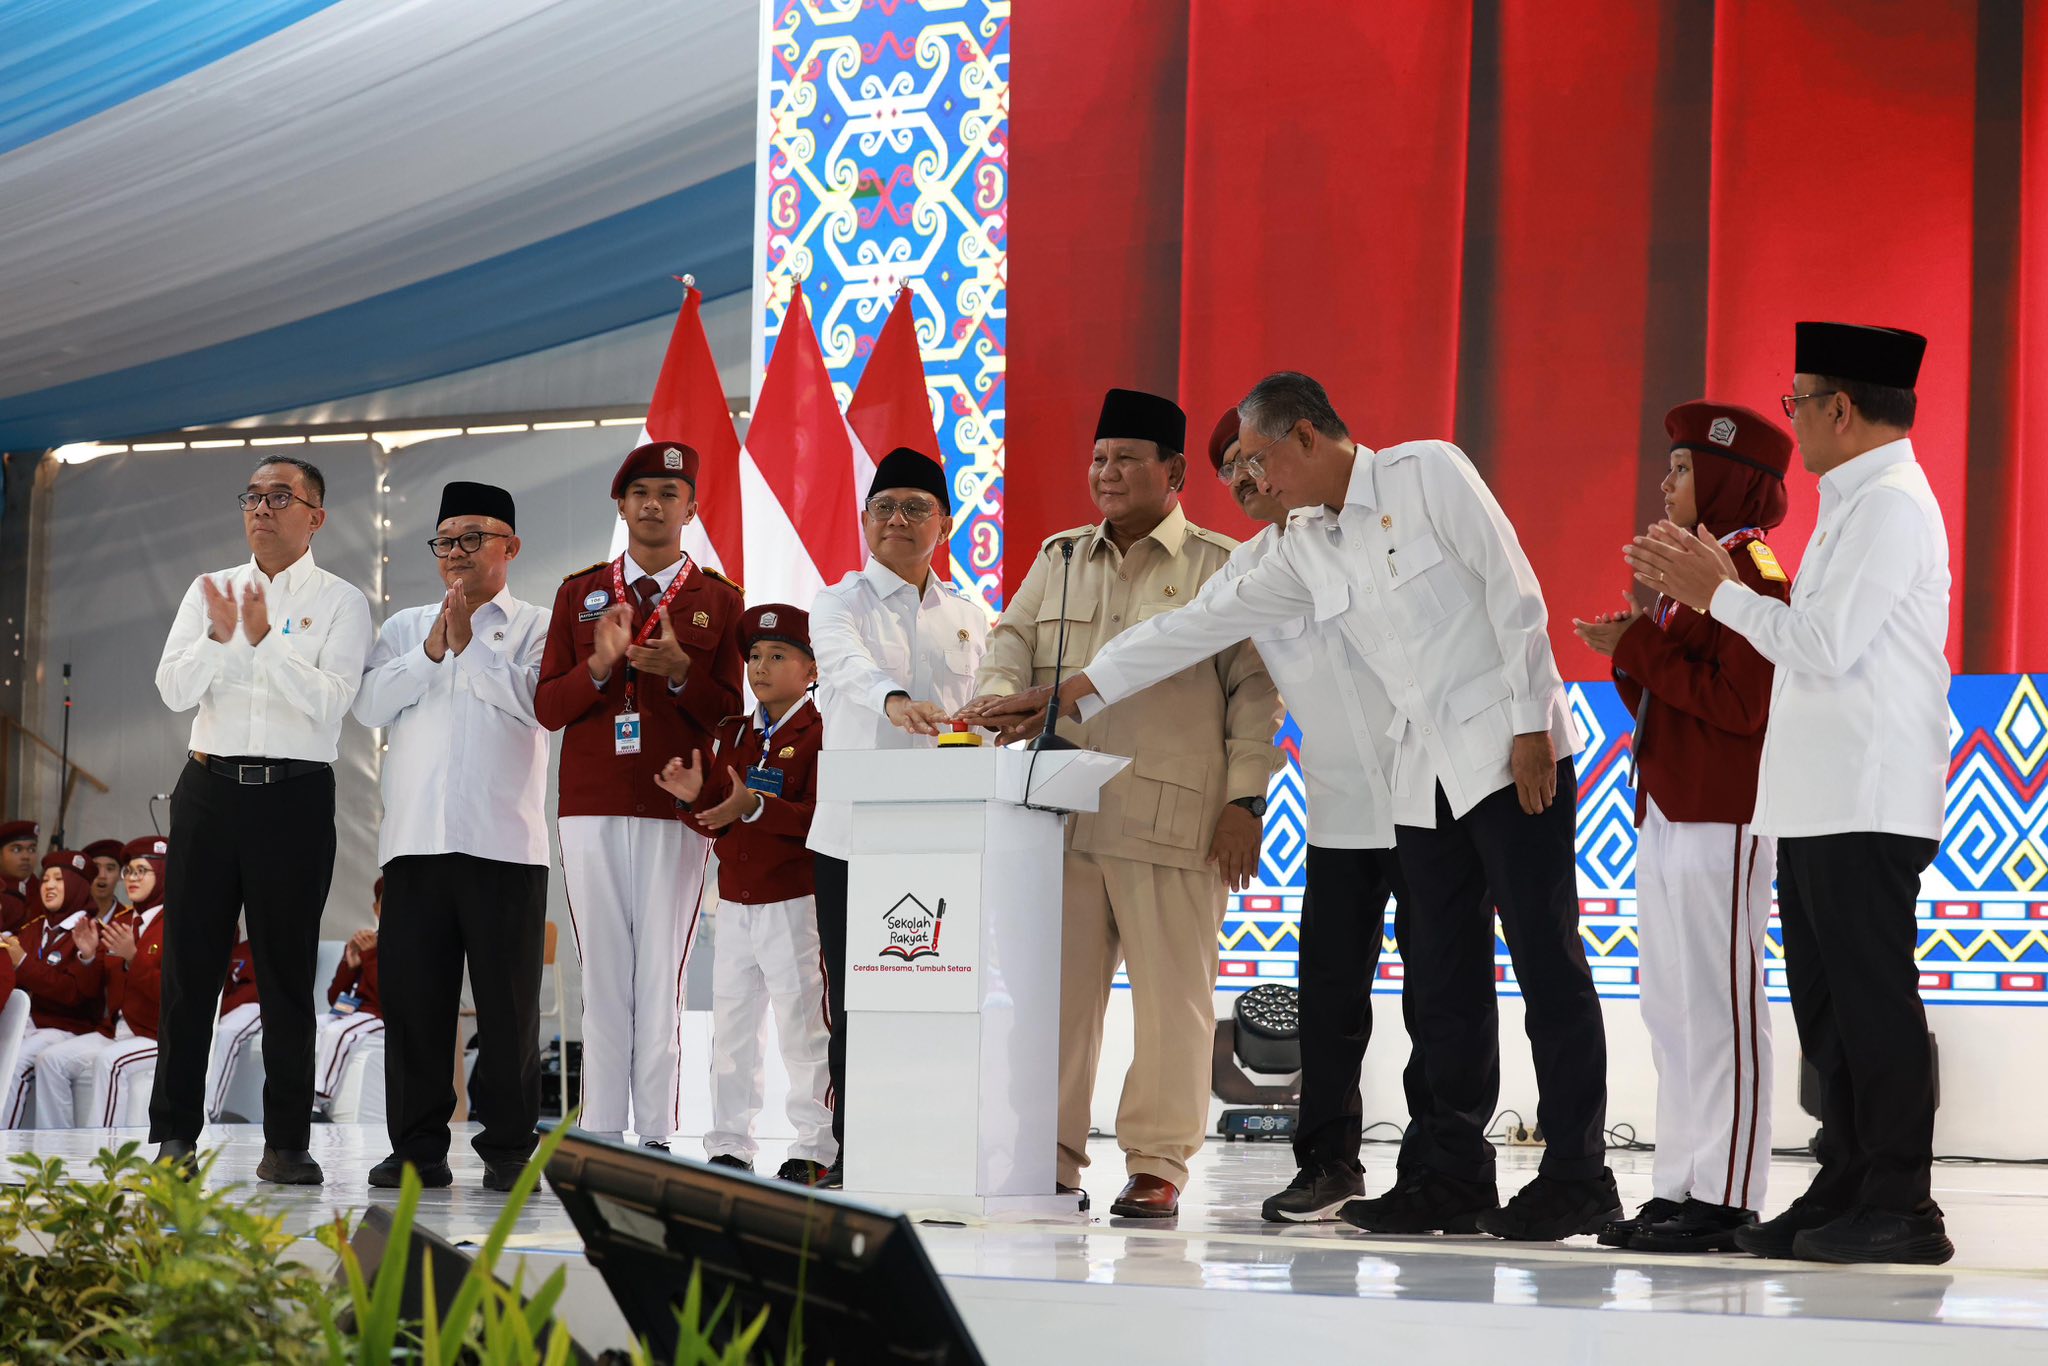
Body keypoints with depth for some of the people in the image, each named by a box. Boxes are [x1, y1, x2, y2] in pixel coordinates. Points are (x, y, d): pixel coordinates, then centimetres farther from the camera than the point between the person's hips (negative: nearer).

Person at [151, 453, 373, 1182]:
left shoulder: (340, 602, 3)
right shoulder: (209, 590, 12)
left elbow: (329, 701, -10)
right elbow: (174, 690, 3)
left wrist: (264, 639, -18)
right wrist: (219, 636, -14)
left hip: (295, 794, -2)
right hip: (211, 787, 3)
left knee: (287, 971, 0)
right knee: (190, 960, 1)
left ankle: (287, 1141, 4)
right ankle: (174, 1134, 5)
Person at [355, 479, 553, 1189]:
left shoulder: (536, 626, 10)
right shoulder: (403, 627, 20)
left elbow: (537, 699, -9)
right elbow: (370, 704, 4)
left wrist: (470, 645, -8)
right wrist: (431, 651, -6)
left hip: (504, 840, -3)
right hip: (416, 838, 3)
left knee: (508, 1001, -2)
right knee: (411, 998, 2)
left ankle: (507, 1149, 3)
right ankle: (417, 1148, 7)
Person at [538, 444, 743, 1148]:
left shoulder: (718, 600, 9)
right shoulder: (580, 593, 14)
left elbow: (731, 714, 5)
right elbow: (547, 707, 9)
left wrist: (681, 670, -14)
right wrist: (600, 666, -10)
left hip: (677, 809, -1)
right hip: (591, 808, 2)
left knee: (662, 974, -5)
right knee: (602, 974, 0)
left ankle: (657, 1135, -5)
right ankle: (601, 1133, 1)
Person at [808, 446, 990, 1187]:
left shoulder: (969, 617, 16)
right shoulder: (840, 603, 4)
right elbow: (847, 662, -19)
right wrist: (896, 700, -40)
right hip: (852, 832, -2)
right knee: (854, 1001, -3)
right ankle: (851, 1150, 4)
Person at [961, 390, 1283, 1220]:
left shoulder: (1221, 568, 5)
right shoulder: (1060, 560, 19)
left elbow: (1255, 691, 2)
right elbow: (1013, 642, 18)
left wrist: (1245, 798, -6)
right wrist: (999, 692, -6)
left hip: (1172, 820, -4)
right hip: (1062, 814, 4)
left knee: (1172, 993, -3)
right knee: (1056, 987, 4)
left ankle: (1158, 1165, 2)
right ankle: (1052, 1157, 11)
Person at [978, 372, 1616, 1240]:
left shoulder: (1428, 474, -5)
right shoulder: (1307, 552, 13)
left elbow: (1513, 593, -9)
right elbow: (1203, 625, 14)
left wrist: (1531, 724, -14)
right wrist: (1067, 693, 12)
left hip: (1508, 752, -7)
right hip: (1424, 777, 7)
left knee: (1546, 961, -5)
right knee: (1442, 980, 6)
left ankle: (1576, 1178, -4)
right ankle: (1453, 1177, 11)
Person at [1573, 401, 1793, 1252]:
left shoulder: (1750, 568, -10)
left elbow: (1739, 701, -20)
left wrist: (1639, 646, -15)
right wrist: (1629, 651, 4)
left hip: (1720, 817, -10)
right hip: (1665, 812, 10)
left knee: (1718, 1004, -9)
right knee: (1670, 1009, 10)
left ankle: (1726, 1195, -7)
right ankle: (1679, 1188, 15)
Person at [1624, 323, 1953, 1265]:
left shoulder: (1891, 506, -12)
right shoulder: (1856, 503, 20)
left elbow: (1826, 645, -19)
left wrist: (1722, 594, -9)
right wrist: (1712, 587, 16)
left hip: (1866, 810, -10)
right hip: (1821, 804, 10)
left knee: (1873, 1004, -8)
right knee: (1828, 1008, 12)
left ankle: (1899, 1206, -5)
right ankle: (1847, 1190, 17)